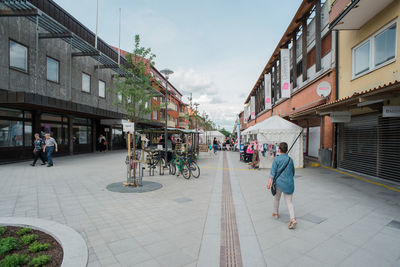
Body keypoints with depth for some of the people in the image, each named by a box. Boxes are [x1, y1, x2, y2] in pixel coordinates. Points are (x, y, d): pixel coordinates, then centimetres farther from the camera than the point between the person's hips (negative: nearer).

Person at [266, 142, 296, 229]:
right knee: (289, 202, 6)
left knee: (276, 198, 20)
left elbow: (273, 172, -13)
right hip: (289, 183, 2)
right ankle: (293, 219, -9)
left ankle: (275, 213, 35)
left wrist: (269, 183, -14)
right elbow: (293, 172, 14)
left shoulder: (277, 159, -9)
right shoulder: (290, 159, 3)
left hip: (279, 182, -2)